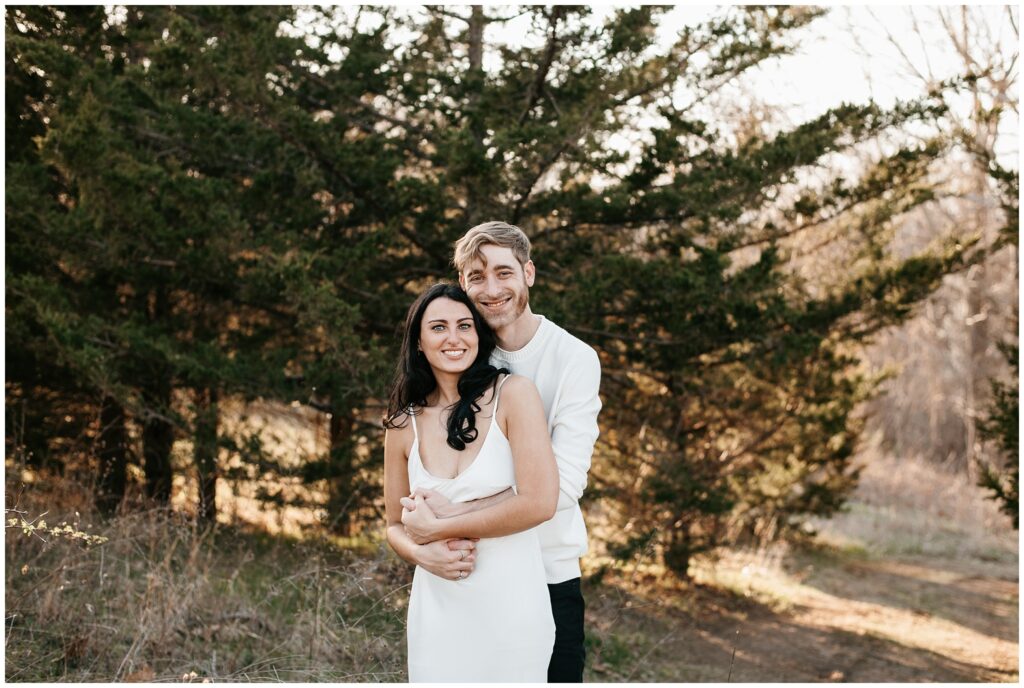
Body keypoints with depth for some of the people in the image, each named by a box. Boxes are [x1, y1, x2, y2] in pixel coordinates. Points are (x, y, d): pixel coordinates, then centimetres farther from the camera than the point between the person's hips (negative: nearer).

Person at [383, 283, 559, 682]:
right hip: (437, 608, 3)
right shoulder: (404, 425, 2)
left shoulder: (513, 395, -8)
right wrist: (422, 554, -12)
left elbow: (539, 502, -15)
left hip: (512, 603, -3)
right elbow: (395, 526, 10)